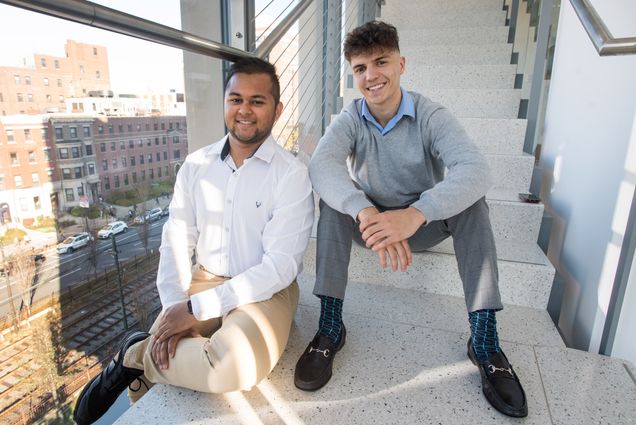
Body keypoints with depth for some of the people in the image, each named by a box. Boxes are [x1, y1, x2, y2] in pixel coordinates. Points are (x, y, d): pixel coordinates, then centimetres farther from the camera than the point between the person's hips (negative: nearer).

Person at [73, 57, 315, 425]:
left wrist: (196, 308, -20)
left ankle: (135, 356, -5)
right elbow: (176, 241, 2)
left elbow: (281, 266, -19)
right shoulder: (196, 165, 2)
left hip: (266, 291, -3)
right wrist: (173, 308, -13)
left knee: (233, 364, -30)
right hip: (205, 280, 4)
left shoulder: (293, 174, -14)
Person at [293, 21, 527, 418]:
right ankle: (330, 326, -23)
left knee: (470, 199, -25)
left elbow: (476, 169, -32)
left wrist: (415, 214, -48)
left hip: (423, 224, 0)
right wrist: (365, 211, -50)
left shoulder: (431, 116, -14)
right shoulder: (349, 120, -10)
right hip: (370, 224, 1)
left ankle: (485, 339, -21)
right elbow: (322, 164, -31)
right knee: (335, 199, -25)